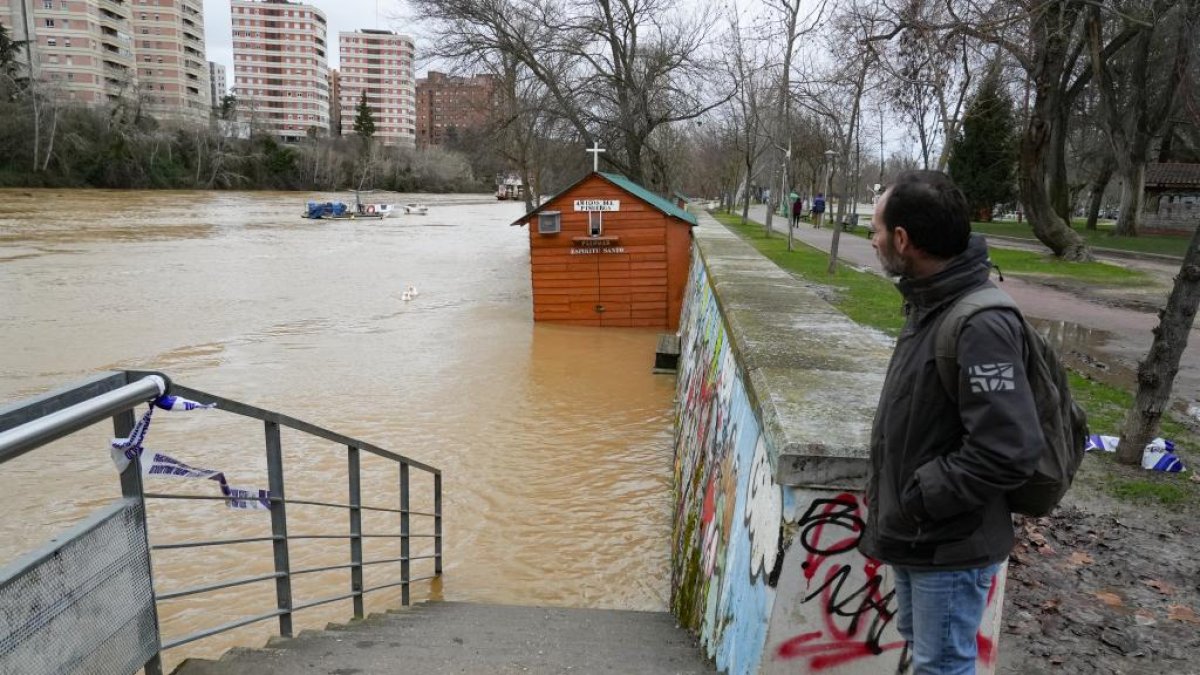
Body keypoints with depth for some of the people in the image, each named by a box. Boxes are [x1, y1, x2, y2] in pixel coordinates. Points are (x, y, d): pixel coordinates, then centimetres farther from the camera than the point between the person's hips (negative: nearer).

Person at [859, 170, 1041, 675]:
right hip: (915, 535, 9)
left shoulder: (982, 326, -27)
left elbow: (1008, 454, -30)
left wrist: (914, 498, -20)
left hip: (951, 546, -9)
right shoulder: (930, 304, 3)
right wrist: (888, 487, 8)